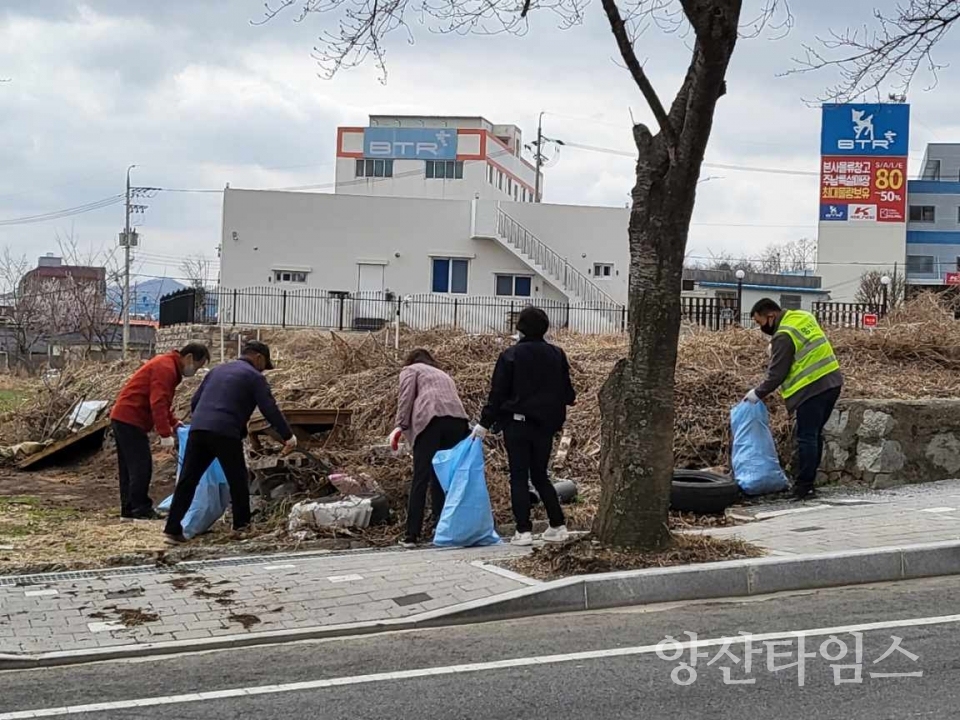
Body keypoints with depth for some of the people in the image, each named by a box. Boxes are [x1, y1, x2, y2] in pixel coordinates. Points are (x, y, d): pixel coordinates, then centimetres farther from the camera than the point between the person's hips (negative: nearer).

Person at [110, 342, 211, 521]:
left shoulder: (167, 365, 16)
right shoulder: (166, 368, -16)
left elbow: (160, 401, 24)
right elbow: (158, 403, -25)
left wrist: (173, 422, 15)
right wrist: (165, 434, -28)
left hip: (122, 418, 11)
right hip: (130, 420, -11)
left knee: (129, 467, 13)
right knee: (141, 466, -9)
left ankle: (129, 509, 17)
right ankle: (141, 510, -6)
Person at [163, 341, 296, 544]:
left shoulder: (217, 371, 27)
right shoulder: (254, 377, 7)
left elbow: (195, 401, 27)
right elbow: (270, 409, -3)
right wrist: (288, 435, -2)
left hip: (198, 429, 6)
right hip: (225, 433, -6)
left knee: (187, 481, 4)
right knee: (237, 481, 10)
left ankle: (172, 529, 0)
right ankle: (242, 525, 16)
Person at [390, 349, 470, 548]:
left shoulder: (410, 370, 21)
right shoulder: (443, 375, 38)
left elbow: (406, 399, 5)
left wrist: (401, 427, 5)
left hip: (431, 419, -5)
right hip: (458, 421, 5)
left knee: (421, 479, -5)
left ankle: (412, 535, -7)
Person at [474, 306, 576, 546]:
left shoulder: (511, 356, -8)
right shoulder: (557, 355, 4)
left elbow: (497, 393, -8)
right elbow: (567, 392, 11)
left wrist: (485, 423, -2)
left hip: (517, 424, -4)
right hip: (545, 425, 4)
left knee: (519, 477, 1)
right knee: (540, 476, 16)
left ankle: (524, 531, -3)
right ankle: (558, 526, 13)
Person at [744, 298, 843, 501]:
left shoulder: (784, 335, -14)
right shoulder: (803, 317, 13)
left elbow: (776, 373, -12)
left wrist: (758, 393, 1)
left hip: (812, 389, -10)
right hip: (831, 381, 10)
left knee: (806, 438, -4)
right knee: (815, 435, 16)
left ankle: (802, 487, -2)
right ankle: (808, 481, 22)